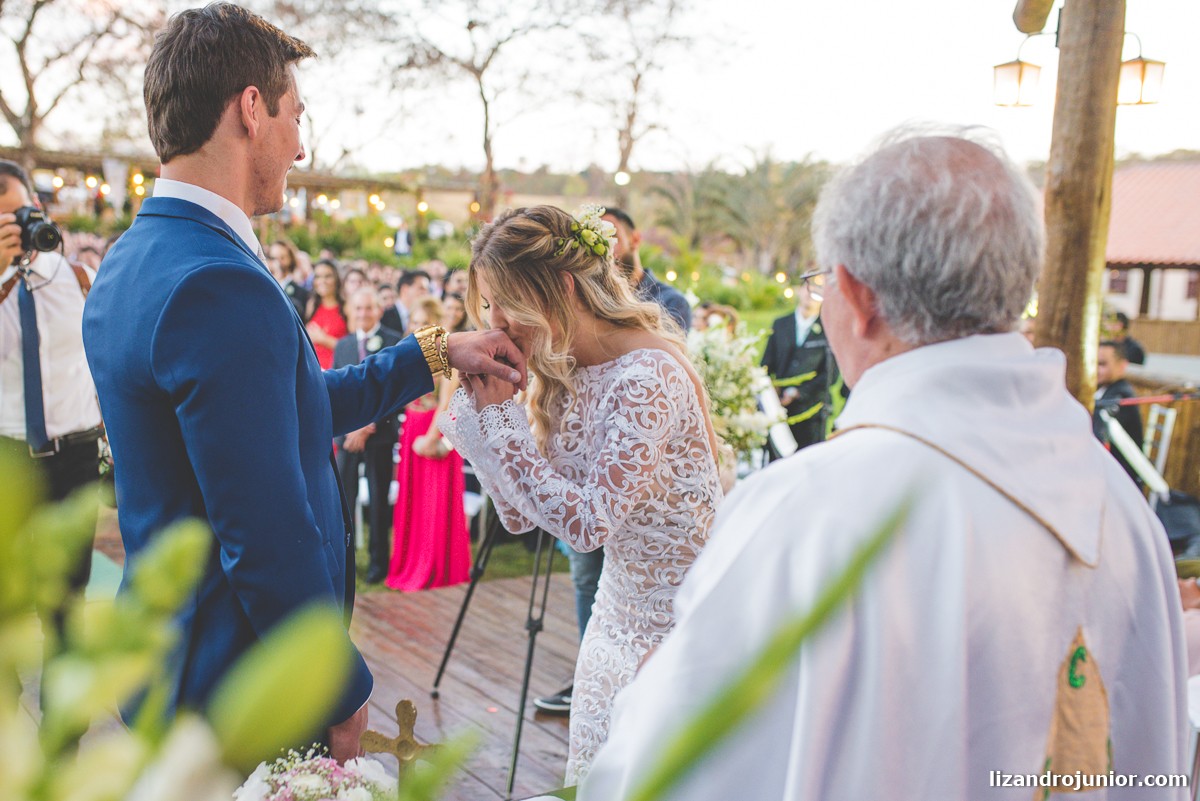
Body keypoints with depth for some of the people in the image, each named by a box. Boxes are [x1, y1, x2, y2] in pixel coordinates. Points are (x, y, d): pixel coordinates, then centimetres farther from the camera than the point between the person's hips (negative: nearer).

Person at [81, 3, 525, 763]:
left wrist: (437, 353, 15)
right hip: (242, 706, -9)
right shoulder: (220, 286, -26)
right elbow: (269, 538, -27)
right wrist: (344, 694, -14)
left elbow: (296, 407, 12)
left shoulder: (130, 264, 6)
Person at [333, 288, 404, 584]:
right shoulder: (342, 345, 15)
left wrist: (369, 426, -11)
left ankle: (378, 562, 12)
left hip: (380, 432, -3)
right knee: (342, 497, -2)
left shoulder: (394, 342, 0)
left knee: (379, 501, 3)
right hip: (348, 433, 3)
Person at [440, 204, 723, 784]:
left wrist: (496, 417, -24)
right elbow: (519, 515, 1)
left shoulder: (648, 376, -25)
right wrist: (486, 405, -10)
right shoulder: (559, 375, 0)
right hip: (619, 618, 8)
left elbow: (587, 522, -28)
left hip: (682, 621, -8)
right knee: (593, 779, 18)